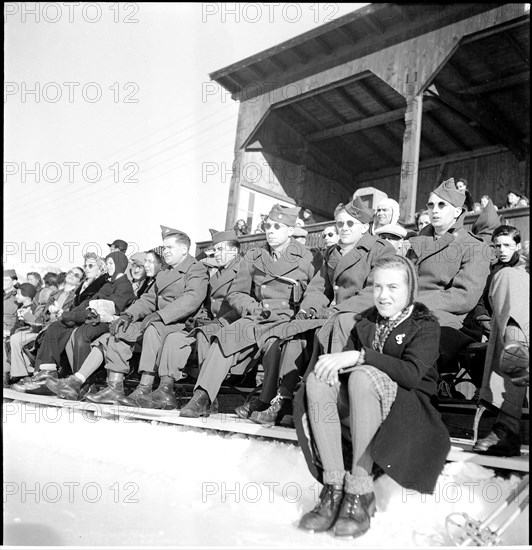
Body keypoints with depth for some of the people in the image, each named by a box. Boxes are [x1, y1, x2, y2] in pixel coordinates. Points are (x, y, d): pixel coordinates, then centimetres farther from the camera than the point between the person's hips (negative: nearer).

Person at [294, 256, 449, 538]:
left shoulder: (425, 325, -2)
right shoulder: (366, 321, 15)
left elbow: (412, 373, -20)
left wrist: (359, 356, -29)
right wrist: (334, 362, -19)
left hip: (408, 409, -5)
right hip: (360, 406, 5)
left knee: (362, 376, -34)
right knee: (317, 380, -23)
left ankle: (360, 492, -30)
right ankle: (334, 488, -25)